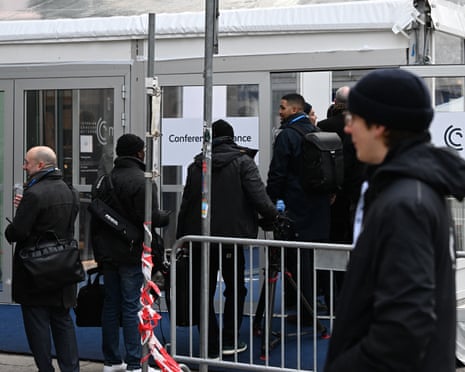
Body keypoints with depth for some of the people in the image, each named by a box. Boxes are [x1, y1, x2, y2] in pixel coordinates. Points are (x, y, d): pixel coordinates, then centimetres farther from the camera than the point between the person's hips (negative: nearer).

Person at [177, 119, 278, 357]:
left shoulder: (196, 166, 8)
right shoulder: (242, 161, -2)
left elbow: (186, 203, 9)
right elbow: (258, 196, -14)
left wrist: (181, 237, 15)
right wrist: (273, 216, 2)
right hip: (232, 235, -2)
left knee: (204, 291, 8)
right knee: (235, 288, 13)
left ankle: (211, 346, 9)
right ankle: (229, 341, 11)